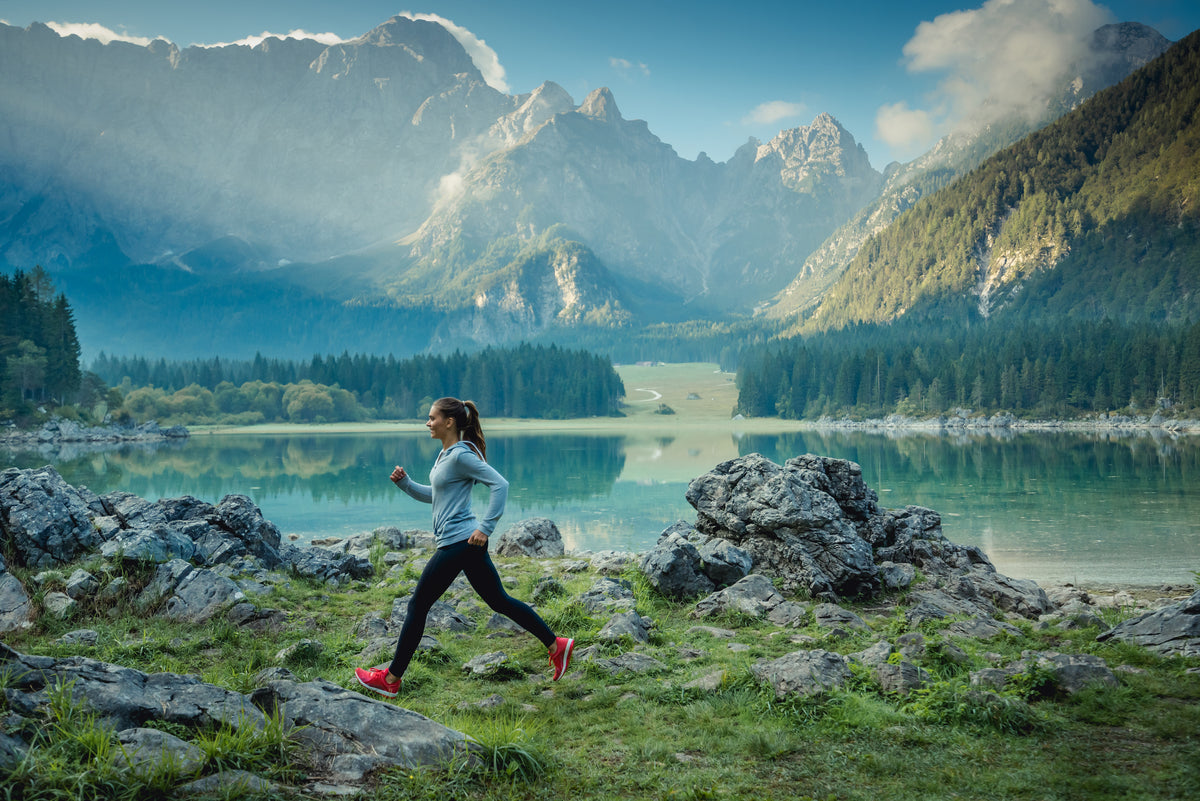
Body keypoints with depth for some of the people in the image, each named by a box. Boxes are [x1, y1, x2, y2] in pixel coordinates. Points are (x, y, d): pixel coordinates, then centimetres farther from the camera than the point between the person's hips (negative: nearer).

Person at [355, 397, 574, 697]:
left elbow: (500, 485, -21)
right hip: (465, 545, 10)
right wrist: (405, 483, 12)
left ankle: (391, 678, 10)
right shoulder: (445, 454, 14)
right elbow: (434, 495, 25)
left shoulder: (461, 456, -15)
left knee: (418, 606, 0)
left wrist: (485, 527, -22)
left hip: (459, 542, -10)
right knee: (499, 600, 13)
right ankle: (556, 645, 16)